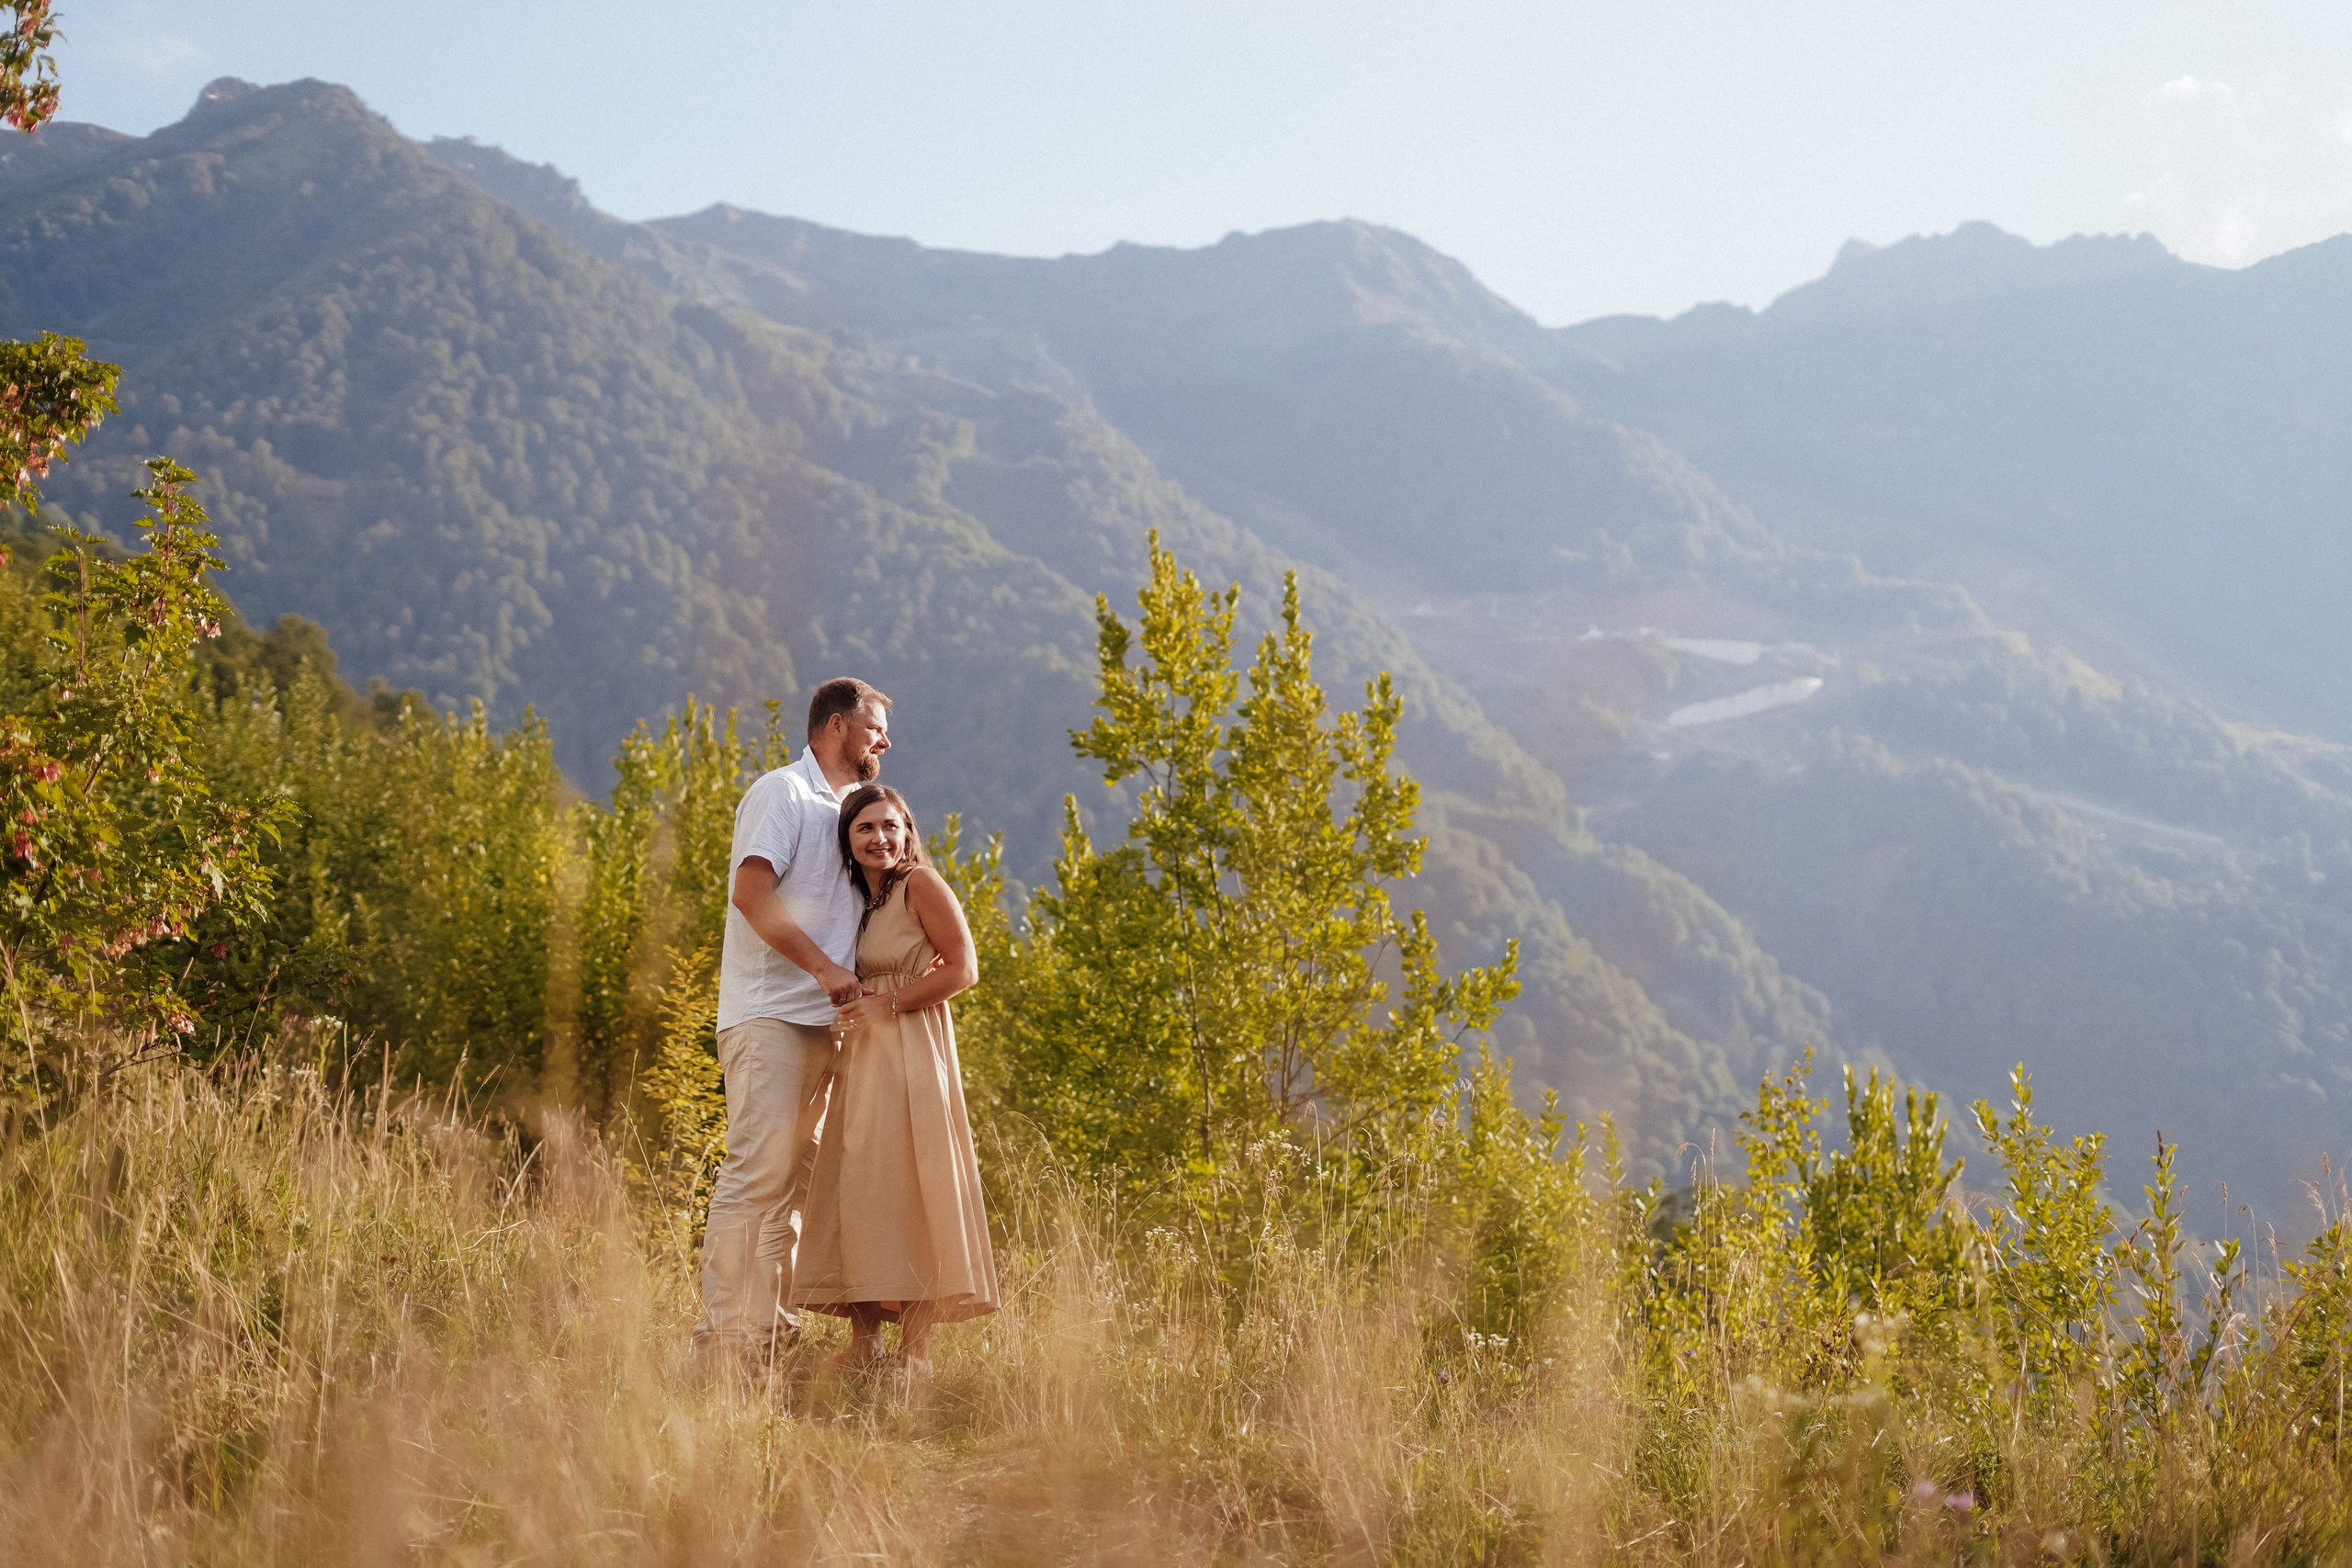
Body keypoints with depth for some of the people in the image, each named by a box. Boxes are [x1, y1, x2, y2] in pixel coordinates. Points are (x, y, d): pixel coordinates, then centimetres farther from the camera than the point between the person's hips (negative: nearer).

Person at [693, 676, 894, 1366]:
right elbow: (751, 891, -16)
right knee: (757, 1170, -14)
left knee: (796, 1175, 9)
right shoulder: (783, 793, -4)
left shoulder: (847, 809, 22)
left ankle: (773, 1327, 13)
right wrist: (823, 967, -21)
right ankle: (724, 1334, -15)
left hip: (821, 1019, 9)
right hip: (770, 1014, -9)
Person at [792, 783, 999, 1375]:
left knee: (906, 1188, -9)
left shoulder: (921, 884, -7)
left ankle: (914, 1350, -8)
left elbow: (963, 969, -10)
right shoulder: (858, 899, 17)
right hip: (861, 1059, 8)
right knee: (856, 1192, 3)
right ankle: (864, 1345, 4)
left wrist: (887, 1004, -14)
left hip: (910, 1053, -8)